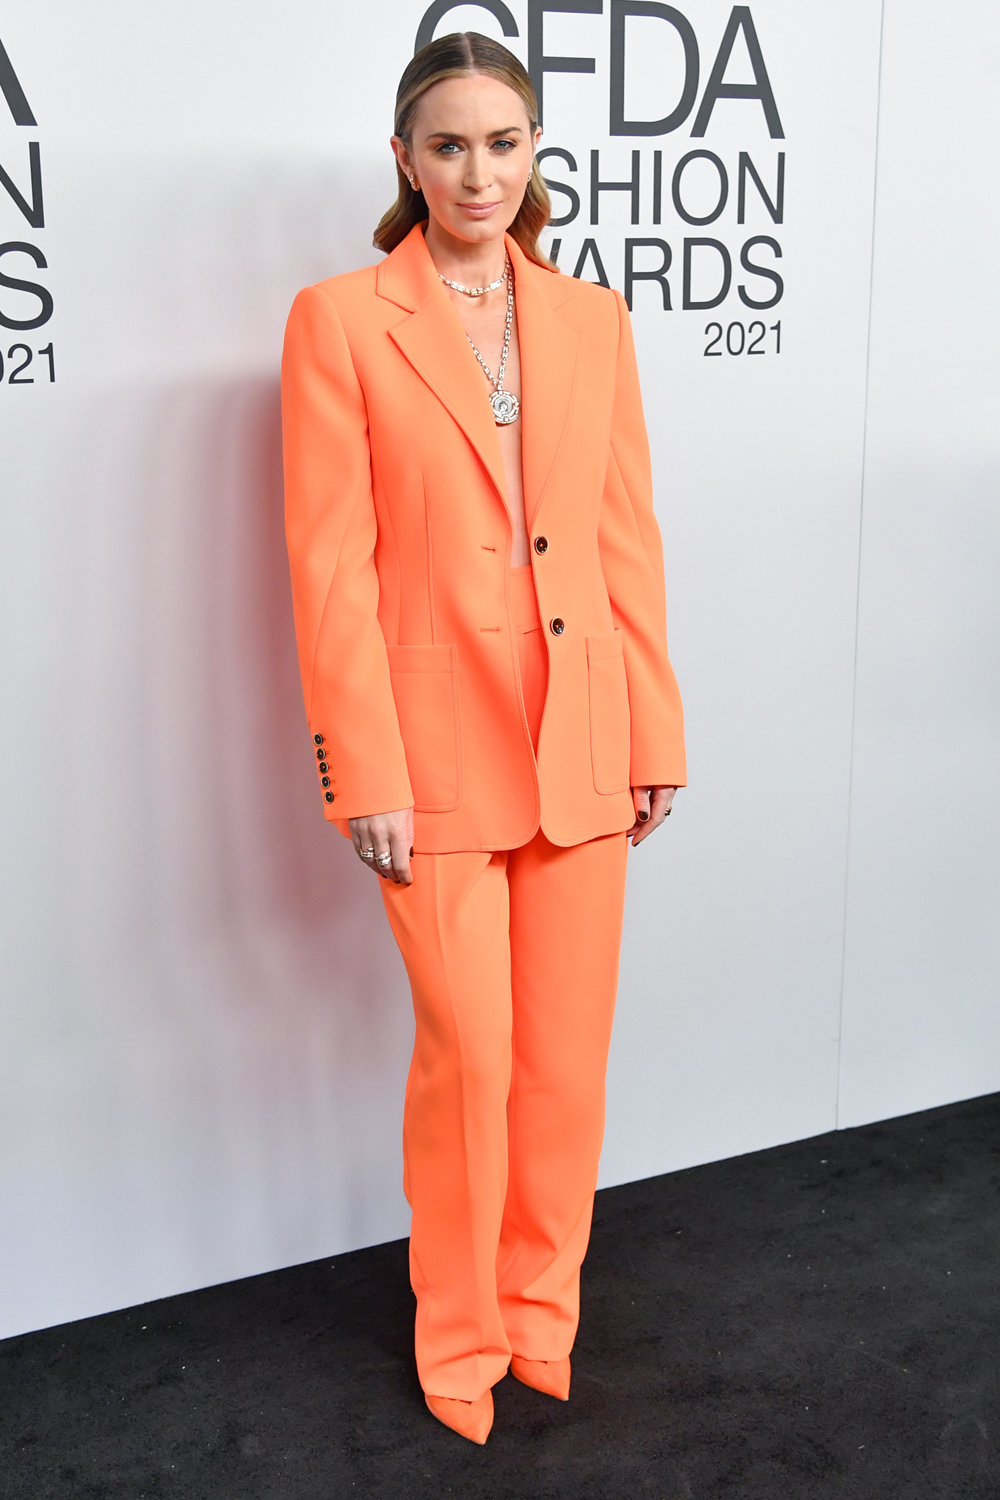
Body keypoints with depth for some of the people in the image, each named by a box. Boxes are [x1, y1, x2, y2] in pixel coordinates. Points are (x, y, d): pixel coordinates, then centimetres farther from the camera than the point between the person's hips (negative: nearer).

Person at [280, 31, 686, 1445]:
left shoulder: (594, 319, 8)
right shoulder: (340, 319, -4)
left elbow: (628, 540, 9)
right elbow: (329, 568, -7)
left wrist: (657, 732, 7)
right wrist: (366, 775, -11)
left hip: (581, 744, 4)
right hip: (438, 750, -4)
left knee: (570, 1052, 12)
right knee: (470, 1057, 5)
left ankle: (542, 1311, 35)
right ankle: (461, 1336, 30)